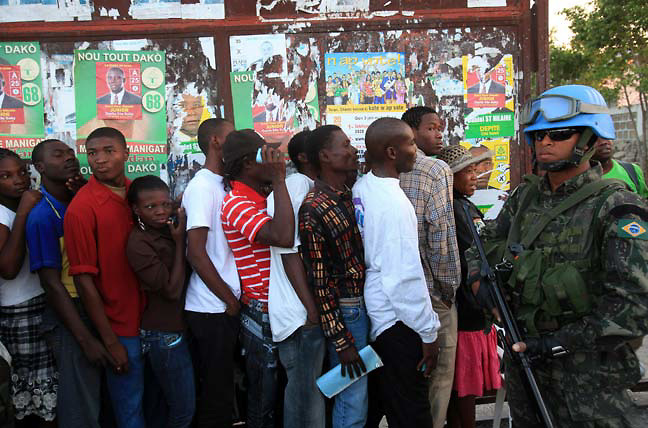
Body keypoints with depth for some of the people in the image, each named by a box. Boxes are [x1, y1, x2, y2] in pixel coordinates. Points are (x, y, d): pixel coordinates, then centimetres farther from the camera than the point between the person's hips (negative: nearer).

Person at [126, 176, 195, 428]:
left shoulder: (167, 229, 2)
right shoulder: (138, 243, -19)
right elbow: (172, 290, -19)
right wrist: (179, 242, -16)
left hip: (175, 328, 7)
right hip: (164, 335, -7)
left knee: (157, 404, 20)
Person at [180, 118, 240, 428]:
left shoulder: (220, 185, 12)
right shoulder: (202, 187, -14)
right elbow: (196, 253, -19)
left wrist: (233, 298, 10)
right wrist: (231, 301, -13)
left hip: (225, 306, 8)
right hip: (212, 309, -8)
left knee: (222, 389, 18)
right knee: (216, 394, 4)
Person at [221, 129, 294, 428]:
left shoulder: (261, 198, 12)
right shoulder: (236, 203, -19)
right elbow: (282, 236, -34)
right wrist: (279, 179, -26)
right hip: (262, 315, -9)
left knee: (277, 395, 20)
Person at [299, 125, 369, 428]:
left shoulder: (352, 196, 8)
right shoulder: (313, 210, -17)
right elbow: (317, 282, -16)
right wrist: (341, 342, -15)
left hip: (367, 302, 8)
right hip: (346, 311, -7)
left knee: (363, 394, 17)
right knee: (353, 402, 2)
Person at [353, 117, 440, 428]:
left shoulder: (360, 189, 2)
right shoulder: (393, 202, -22)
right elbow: (404, 277, -24)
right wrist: (428, 333, -15)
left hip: (369, 313, 8)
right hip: (397, 320, -8)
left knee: (385, 400, 23)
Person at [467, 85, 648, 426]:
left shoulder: (614, 208, -14)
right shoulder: (525, 196, 6)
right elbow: (486, 241, 20)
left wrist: (560, 342, -22)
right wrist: (479, 279, -2)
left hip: (585, 371, -6)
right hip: (523, 355, 6)